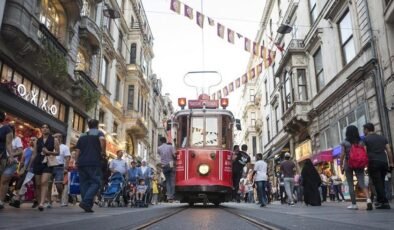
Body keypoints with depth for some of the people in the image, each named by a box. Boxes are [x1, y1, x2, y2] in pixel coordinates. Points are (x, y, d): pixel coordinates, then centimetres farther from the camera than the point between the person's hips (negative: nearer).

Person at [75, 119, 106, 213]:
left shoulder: (82, 136, 22)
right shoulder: (99, 133, 5)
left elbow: (77, 151, 19)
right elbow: (102, 139, -19)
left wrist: (77, 162, 22)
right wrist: (103, 151, -8)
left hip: (81, 163, 6)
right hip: (94, 162, -5)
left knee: (84, 183, 8)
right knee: (95, 182, -3)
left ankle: (87, 206, 6)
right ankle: (86, 201, -20)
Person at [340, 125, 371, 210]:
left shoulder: (345, 142, -3)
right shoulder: (360, 141, 6)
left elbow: (342, 155, -6)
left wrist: (341, 166, 0)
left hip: (348, 164, -2)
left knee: (351, 184, 4)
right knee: (362, 182, -2)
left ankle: (354, 204, 7)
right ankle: (368, 199, -25)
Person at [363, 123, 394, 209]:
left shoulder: (365, 139, 2)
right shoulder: (382, 138, 17)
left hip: (373, 163, -5)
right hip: (384, 162, 5)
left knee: (377, 183, -4)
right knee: (381, 183, 14)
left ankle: (384, 202, -8)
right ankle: (380, 201, 14)